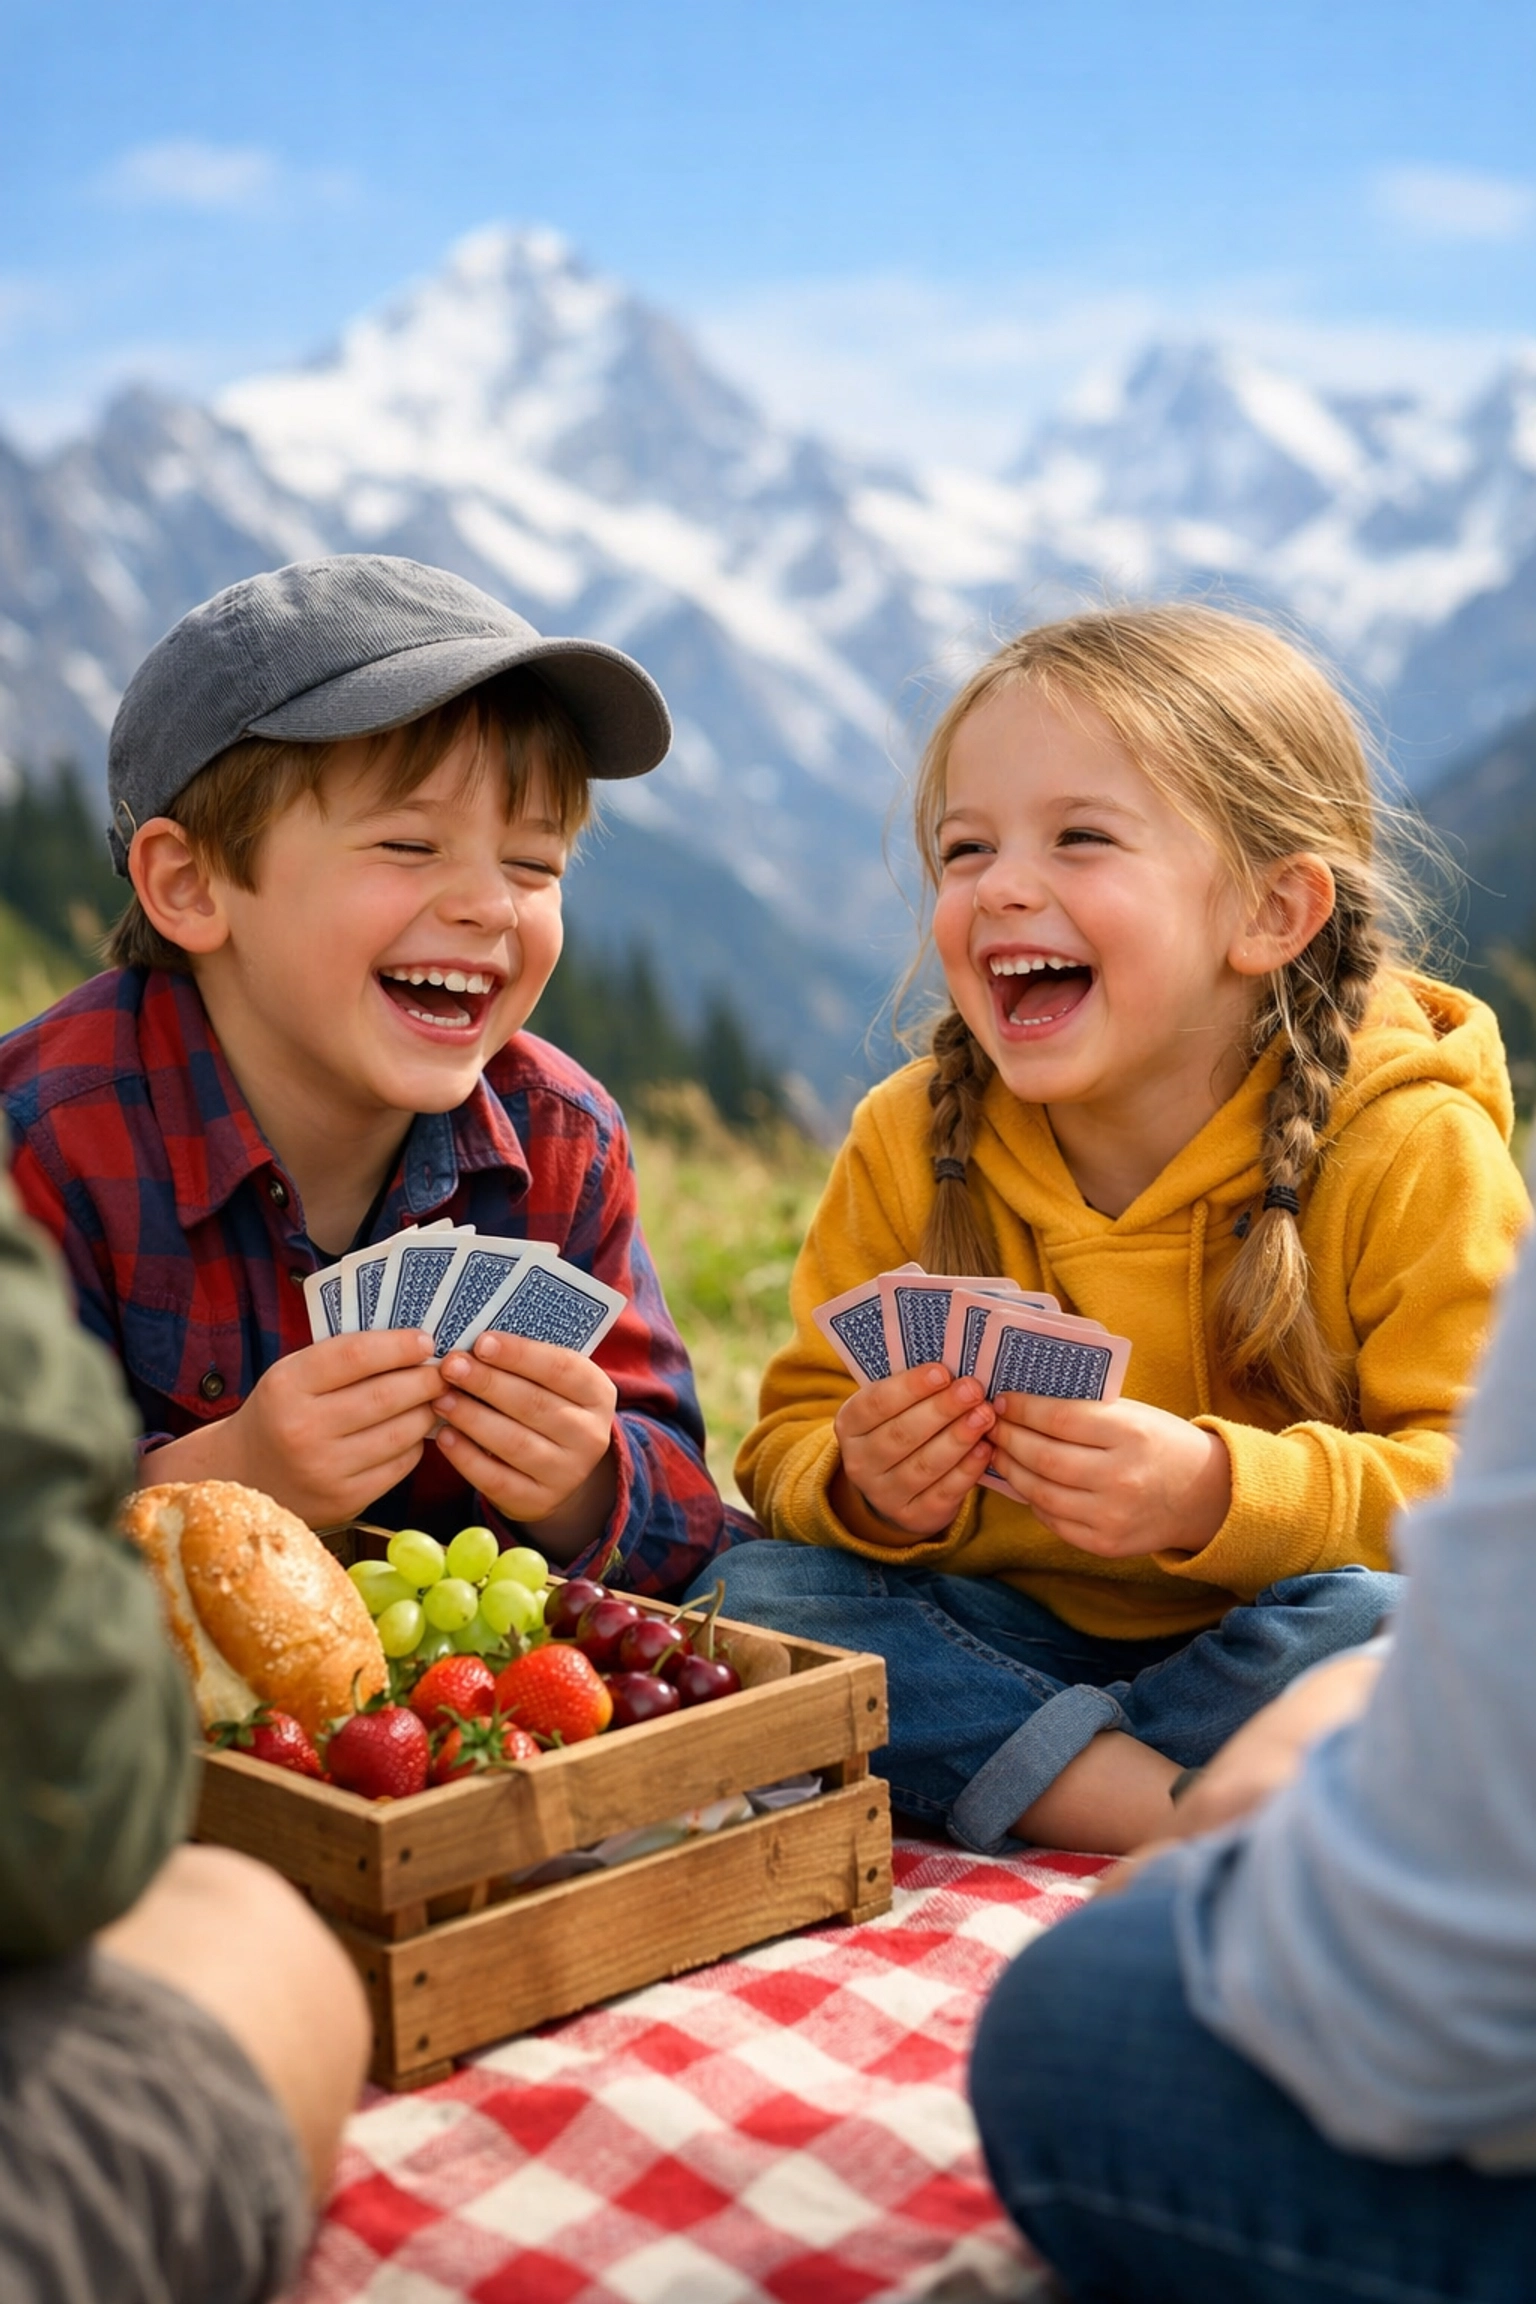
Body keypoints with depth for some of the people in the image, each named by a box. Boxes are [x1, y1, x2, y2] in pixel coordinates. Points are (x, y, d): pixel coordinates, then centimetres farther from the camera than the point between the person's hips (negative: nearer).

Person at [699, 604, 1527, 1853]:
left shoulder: (1410, 1152, -14)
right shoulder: (912, 1142, -3)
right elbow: (793, 1442, -1)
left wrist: (1217, 1495, -34)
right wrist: (868, 1491, -26)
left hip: (1256, 1651, -3)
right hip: (1003, 1638, 3)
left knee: (1379, 1621, -34)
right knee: (746, 1588, -21)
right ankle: (1189, 1822, -27)